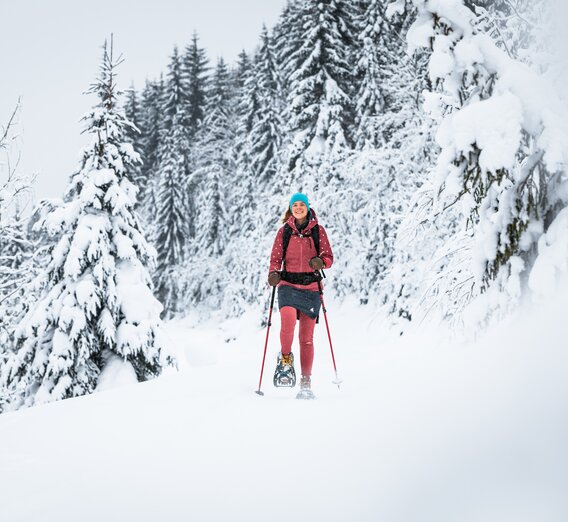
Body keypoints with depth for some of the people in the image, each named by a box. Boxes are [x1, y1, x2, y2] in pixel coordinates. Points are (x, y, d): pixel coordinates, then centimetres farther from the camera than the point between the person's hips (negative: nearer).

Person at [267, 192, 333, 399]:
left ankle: (306, 383, 10)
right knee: (288, 321, -28)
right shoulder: (284, 231, 8)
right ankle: (285, 359, -1)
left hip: (310, 287, 0)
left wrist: (320, 262, -18)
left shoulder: (318, 230, 6)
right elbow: (276, 258, 7)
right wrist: (273, 274, -14)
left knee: (307, 338, 0)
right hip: (288, 285, 0)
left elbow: (329, 256, 5)